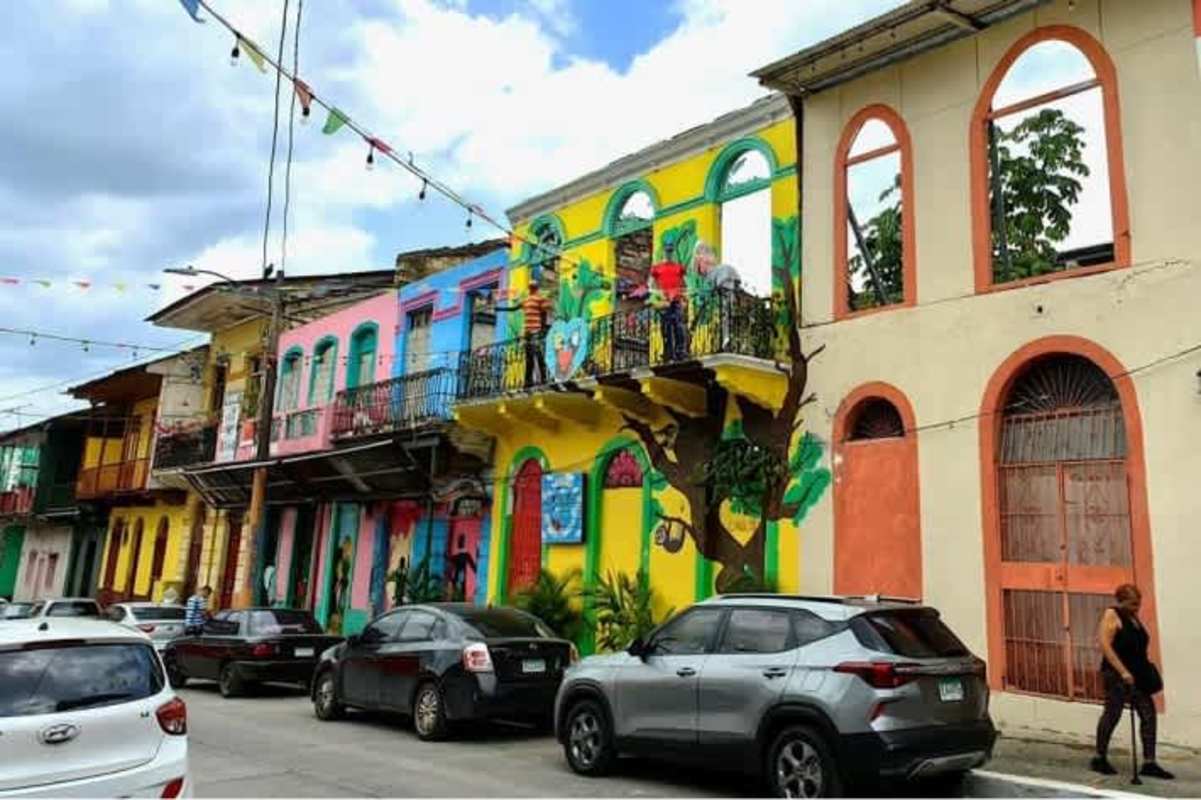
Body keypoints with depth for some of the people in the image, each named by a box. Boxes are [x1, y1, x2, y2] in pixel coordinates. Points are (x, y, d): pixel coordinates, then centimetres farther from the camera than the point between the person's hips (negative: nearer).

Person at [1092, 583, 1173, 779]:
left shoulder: (1133, 618, 14)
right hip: (1117, 675, -8)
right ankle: (1100, 759, 12)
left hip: (1137, 675, 8)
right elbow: (1105, 645, -18)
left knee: (1148, 714, 3)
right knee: (1113, 713, -1)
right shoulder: (1111, 615, -10)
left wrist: (1147, 671, 13)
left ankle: (1149, 763, 8)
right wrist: (1123, 671, -23)